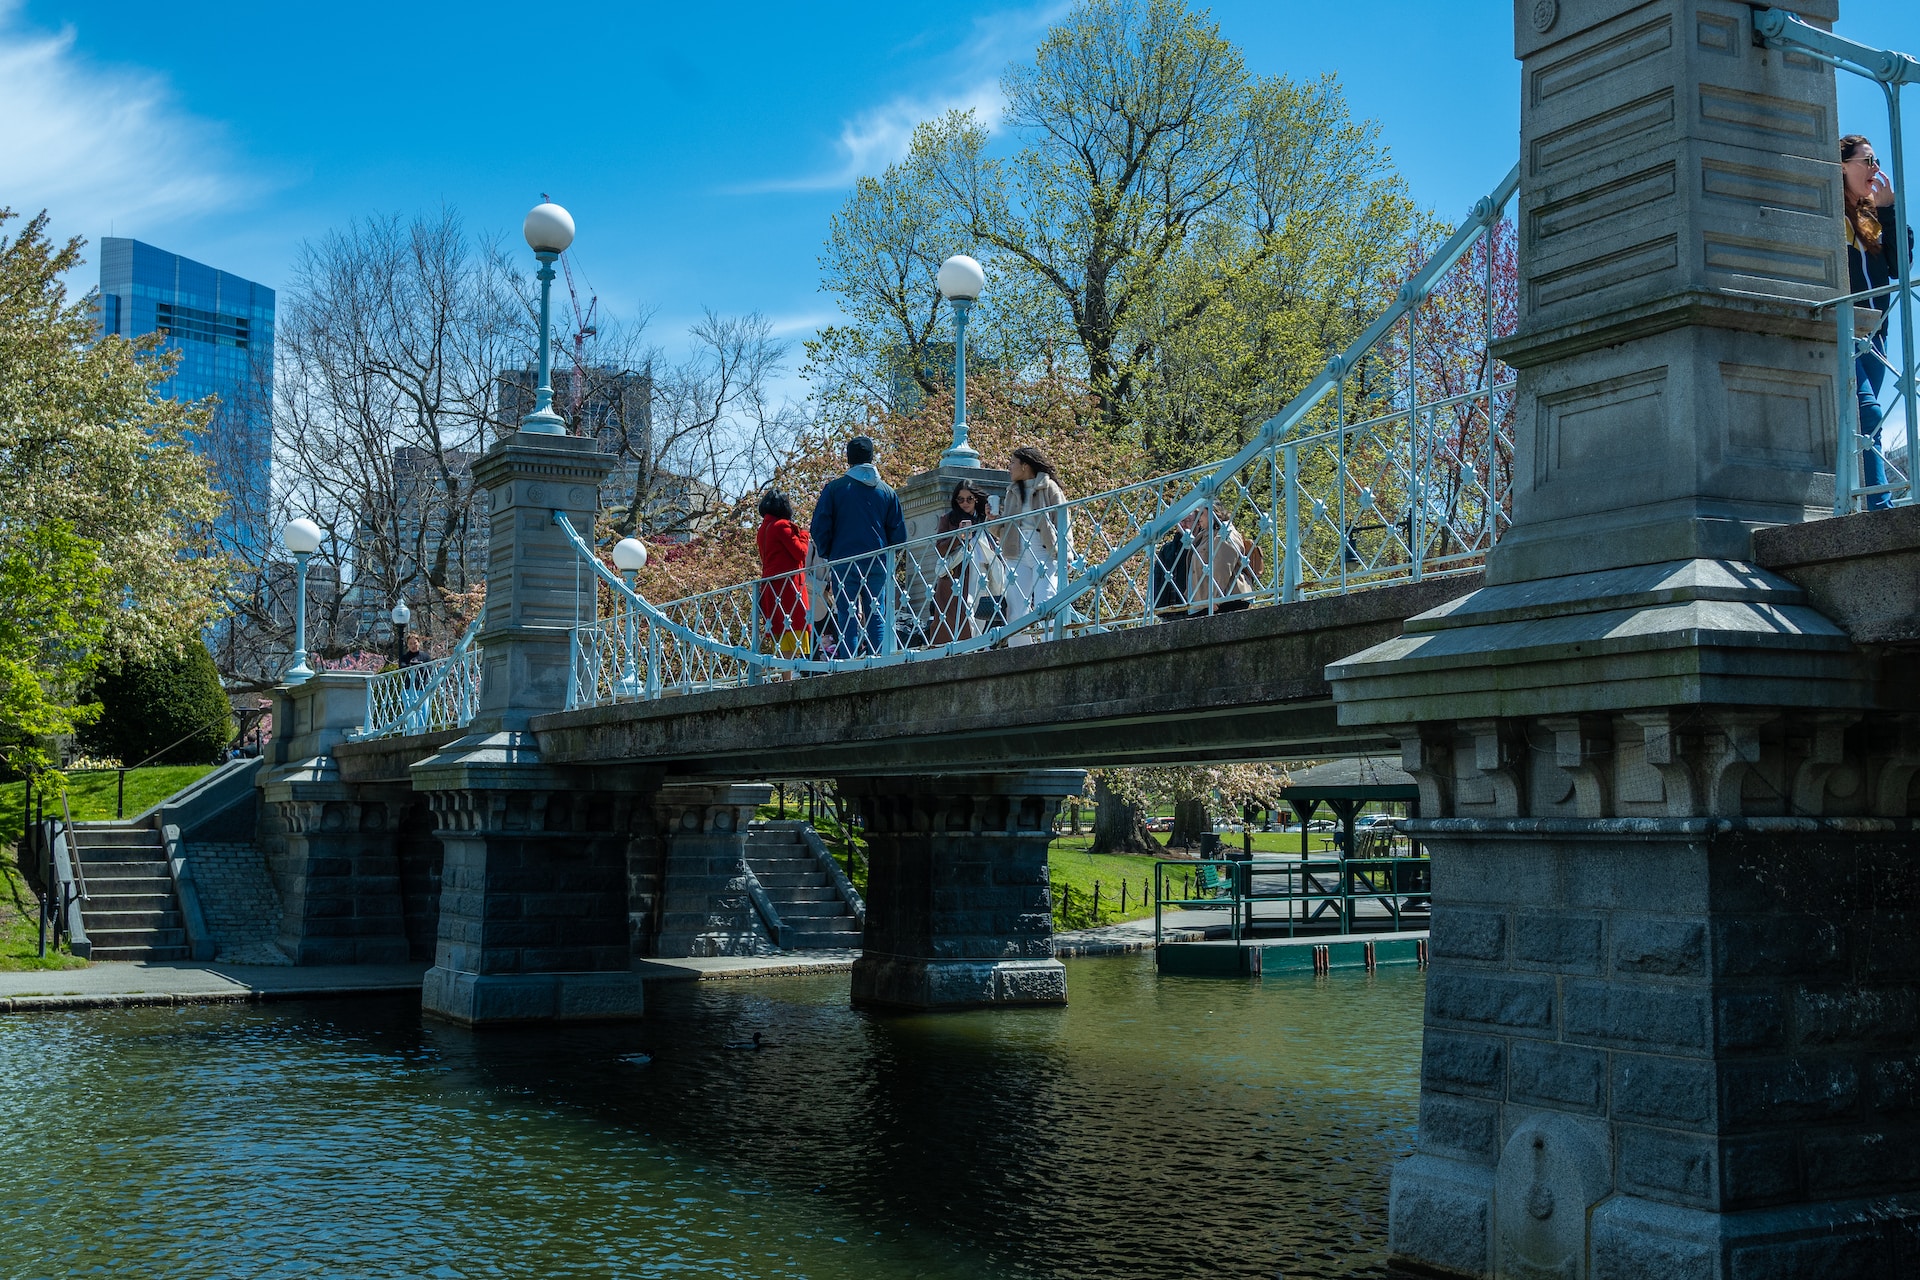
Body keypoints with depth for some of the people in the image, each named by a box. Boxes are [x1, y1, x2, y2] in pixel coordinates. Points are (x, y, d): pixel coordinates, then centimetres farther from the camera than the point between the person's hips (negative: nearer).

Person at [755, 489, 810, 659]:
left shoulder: (763, 528, 17)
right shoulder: (782, 525, -8)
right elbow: (800, 552, -11)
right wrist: (803, 535, 8)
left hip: (768, 585, 9)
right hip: (787, 584, -9)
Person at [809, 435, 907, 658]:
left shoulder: (834, 487, 0)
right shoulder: (887, 492, 7)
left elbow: (819, 528, -1)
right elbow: (899, 533, 9)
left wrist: (827, 556, 12)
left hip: (844, 561, -2)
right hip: (878, 564, 2)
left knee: (847, 617, -1)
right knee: (876, 617, 7)